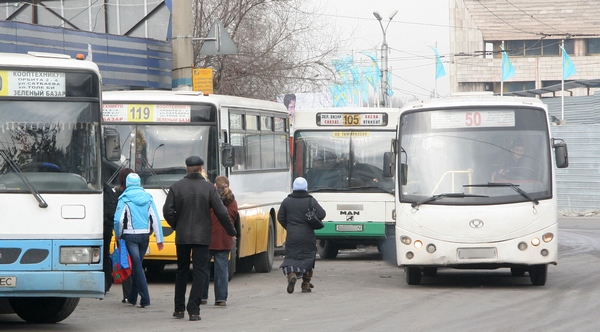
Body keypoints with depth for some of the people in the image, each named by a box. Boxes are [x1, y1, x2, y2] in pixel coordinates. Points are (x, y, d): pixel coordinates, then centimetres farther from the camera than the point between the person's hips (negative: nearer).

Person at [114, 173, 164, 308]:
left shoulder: (124, 199, -7)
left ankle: (145, 299, -16)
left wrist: (118, 235, 3)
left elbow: (118, 219, -14)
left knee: (137, 266, -7)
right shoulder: (148, 198, 5)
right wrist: (159, 239, 5)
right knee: (137, 265, 17)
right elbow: (156, 219, 3)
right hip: (145, 235, 5)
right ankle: (132, 297, 27)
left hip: (130, 236, -5)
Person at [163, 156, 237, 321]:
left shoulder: (176, 187, -3)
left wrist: (177, 226, 12)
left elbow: (167, 211, -6)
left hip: (182, 236, 2)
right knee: (199, 272, 1)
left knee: (181, 271, 14)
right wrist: (231, 230, 6)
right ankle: (193, 310, -7)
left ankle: (179, 309, 17)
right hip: (202, 236, -2)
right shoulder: (209, 188, -6)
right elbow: (221, 212, -7)